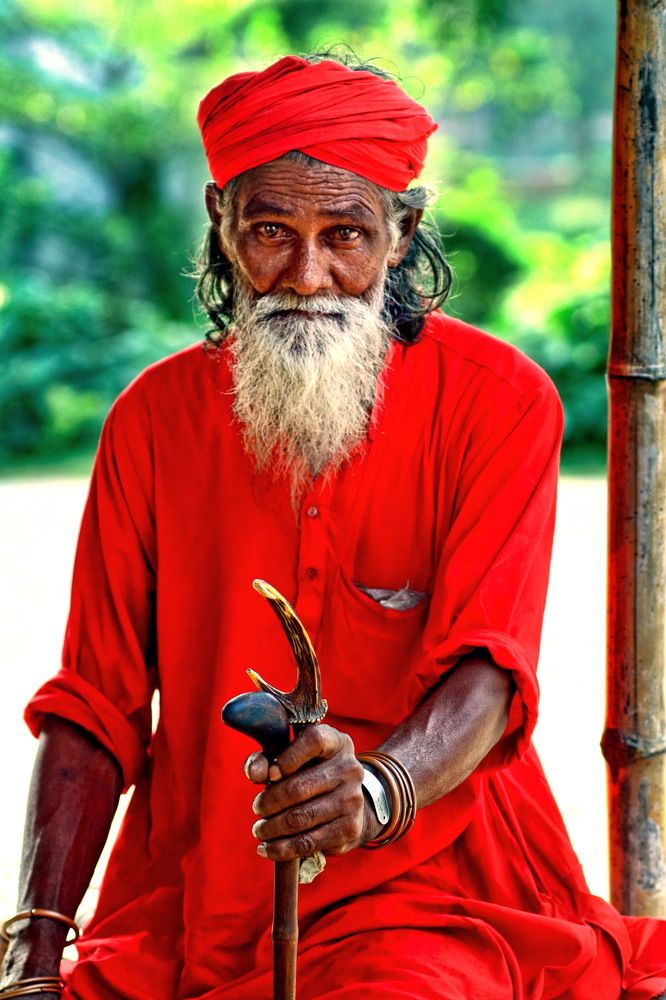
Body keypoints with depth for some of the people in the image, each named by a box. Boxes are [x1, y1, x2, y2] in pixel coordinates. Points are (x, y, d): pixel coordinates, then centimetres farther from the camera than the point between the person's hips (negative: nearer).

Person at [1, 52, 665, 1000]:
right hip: (189, 900, 3)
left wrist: (374, 793, -36)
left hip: (429, 885, -3)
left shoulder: (499, 402, -3)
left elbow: (484, 672, -13)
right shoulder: (154, 415, 5)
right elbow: (95, 706, 5)